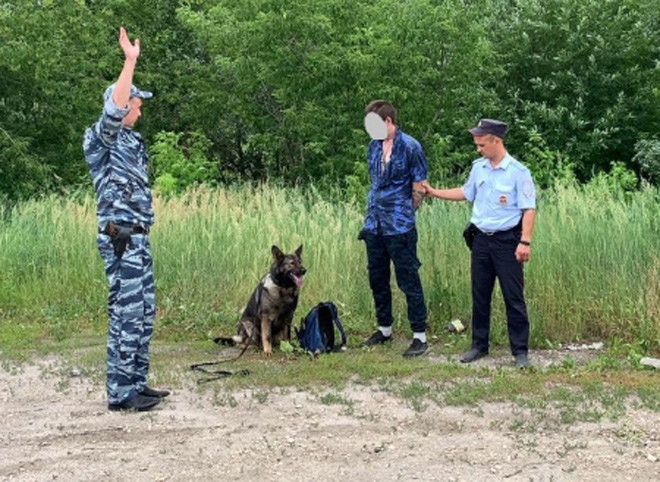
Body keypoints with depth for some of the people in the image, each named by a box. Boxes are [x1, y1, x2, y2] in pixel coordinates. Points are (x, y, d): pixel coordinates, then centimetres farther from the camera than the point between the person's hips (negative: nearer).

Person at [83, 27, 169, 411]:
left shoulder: (130, 141, 18)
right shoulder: (103, 139, -8)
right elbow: (113, 110, -30)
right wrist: (130, 61, -32)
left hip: (139, 238, 9)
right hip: (121, 238, -9)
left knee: (144, 313, 12)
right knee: (126, 314, -8)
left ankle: (137, 384, 19)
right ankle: (120, 393, -2)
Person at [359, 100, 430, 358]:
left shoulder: (410, 147, -11)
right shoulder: (373, 146, 8)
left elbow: (419, 188, -6)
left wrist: (403, 213, 3)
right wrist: (373, 211, 13)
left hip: (399, 227, -7)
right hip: (374, 225, 7)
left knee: (408, 280, -3)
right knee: (377, 279, 15)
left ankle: (420, 336, 3)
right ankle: (384, 329, 29)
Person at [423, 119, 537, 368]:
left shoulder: (518, 171, -12)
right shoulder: (478, 168, 7)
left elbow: (529, 209, -13)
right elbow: (466, 193, 22)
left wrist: (525, 242, -20)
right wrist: (434, 192, 19)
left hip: (506, 240, -6)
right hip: (481, 238, 6)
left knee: (513, 297, -1)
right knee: (480, 296, 12)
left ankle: (520, 350, 6)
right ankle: (479, 345, 23)